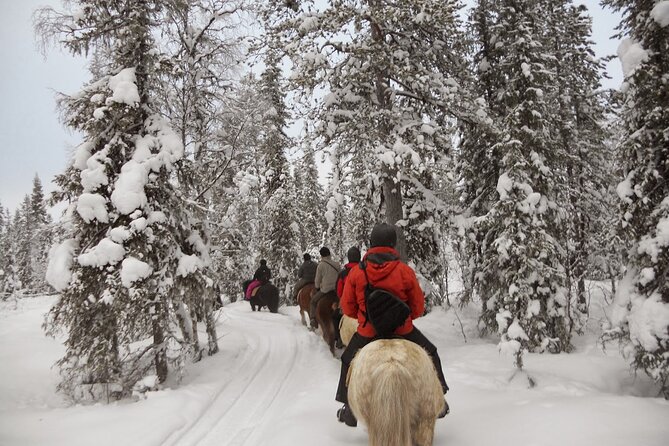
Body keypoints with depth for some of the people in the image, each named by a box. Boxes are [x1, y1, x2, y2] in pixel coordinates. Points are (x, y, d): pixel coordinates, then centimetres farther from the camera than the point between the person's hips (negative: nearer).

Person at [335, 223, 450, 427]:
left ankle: (349, 411, 31)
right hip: (402, 331, 0)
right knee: (430, 354, 26)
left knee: (349, 361, 28)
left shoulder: (356, 272, -10)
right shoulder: (405, 271, -13)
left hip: (367, 332, 1)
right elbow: (418, 308, -4)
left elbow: (347, 308, -3)